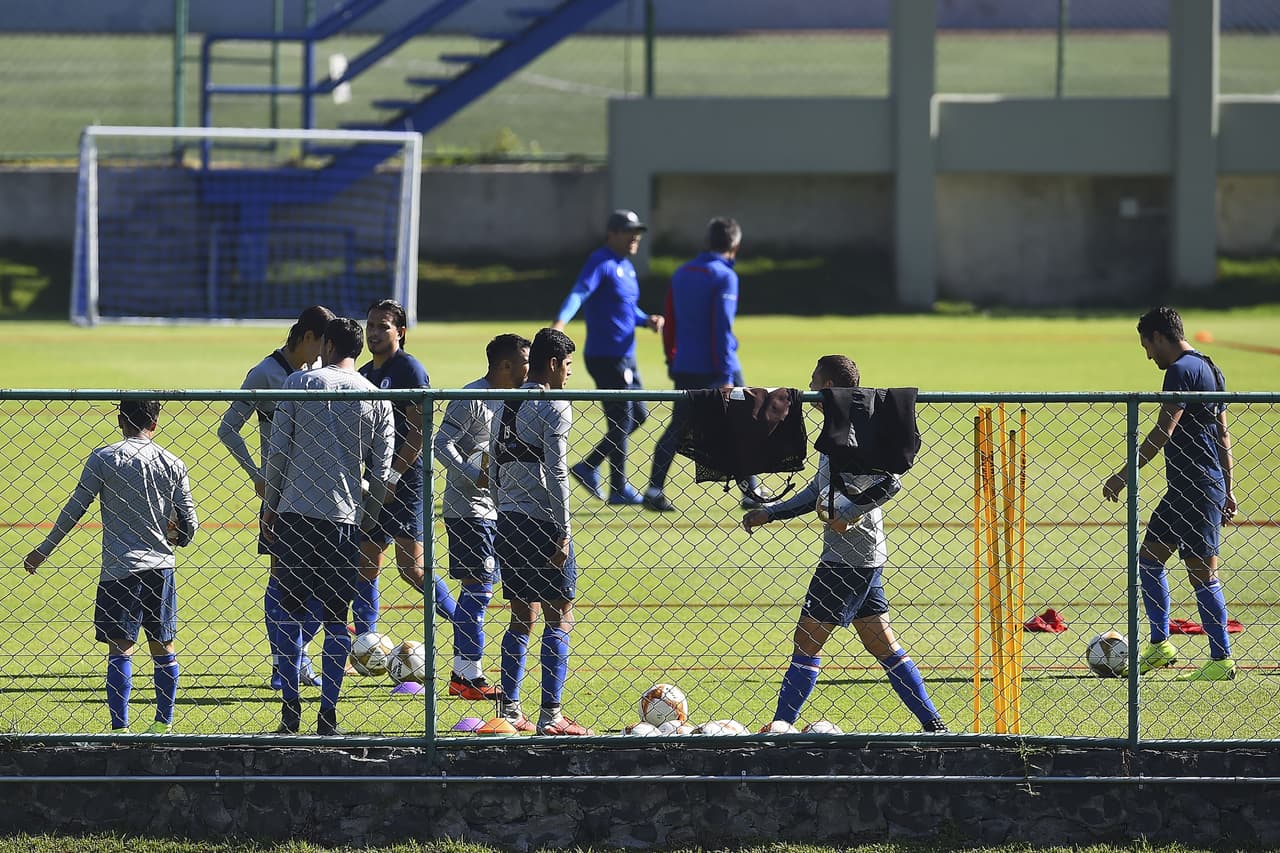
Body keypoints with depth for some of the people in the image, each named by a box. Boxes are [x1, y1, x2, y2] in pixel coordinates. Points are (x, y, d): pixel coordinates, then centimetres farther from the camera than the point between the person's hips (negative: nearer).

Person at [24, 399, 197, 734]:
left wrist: (43, 550, 7)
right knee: (163, 646, 12)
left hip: (120, 567, -3)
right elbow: (189, 523, 6)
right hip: (161, 565, 3)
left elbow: (75, 509, -2)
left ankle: (120, 728, -10)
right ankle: (164, 724, 18)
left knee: (120, 648, -3)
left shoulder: (103, 458, -5)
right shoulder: (172, 463, 3)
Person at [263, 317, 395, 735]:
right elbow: (381, 469, 4)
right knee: (336, 618, 6)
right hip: (344, 518, 1)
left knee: (291, 610, 7)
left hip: (295, 511, -1)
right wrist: (369, 519, 14)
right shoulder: (377, 399, 4)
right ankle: (328, 715, 3)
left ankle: (291, 711, 1)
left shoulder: (298, 384, 0)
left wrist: (271, 507, 8)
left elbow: (277, 452, -1)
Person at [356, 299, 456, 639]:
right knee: (365, 567, 8)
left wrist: (393, 477, -19)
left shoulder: (410, 369, -9)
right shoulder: (364, 374, 16)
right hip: (373, 483, 9)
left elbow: (418, 430, -15)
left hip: (406, 481, -9)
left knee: (411, 566, -13)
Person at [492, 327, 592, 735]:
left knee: (522, 619, 14)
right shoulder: (555, 408, -9)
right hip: (543, 524, -8)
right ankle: (550, 715, -8)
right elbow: (556, 473, -15)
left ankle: (509, 712, 11)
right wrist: (563, 533, -14)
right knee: (559, 618, -3)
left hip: (507, 520, 8)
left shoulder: (505, 407, 14)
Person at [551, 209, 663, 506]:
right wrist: (560, 322, -46)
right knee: (621, 420, -4)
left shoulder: (627, 267, 16)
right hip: (606, 356, -10)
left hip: (626, 356, 10)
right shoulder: (601, 264, -14)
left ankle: (588, 467, 21)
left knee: (638, 414, 15)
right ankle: (619, 490, 6)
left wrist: (646, 319, 6)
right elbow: (579, 293, -29)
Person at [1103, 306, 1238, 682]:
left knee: (1203, 573, -6)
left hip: (1194, 489, -10)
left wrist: (1124, 474, -15)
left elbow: (1163, 432, -19)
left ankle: (1222, 660, -4)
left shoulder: (1181, 371, -14)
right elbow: (1223, 434, 21)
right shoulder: (1210, 369, 17)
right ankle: (1160, 645, 20)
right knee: (1149, 558, 16)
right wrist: (1227, 489, 24)